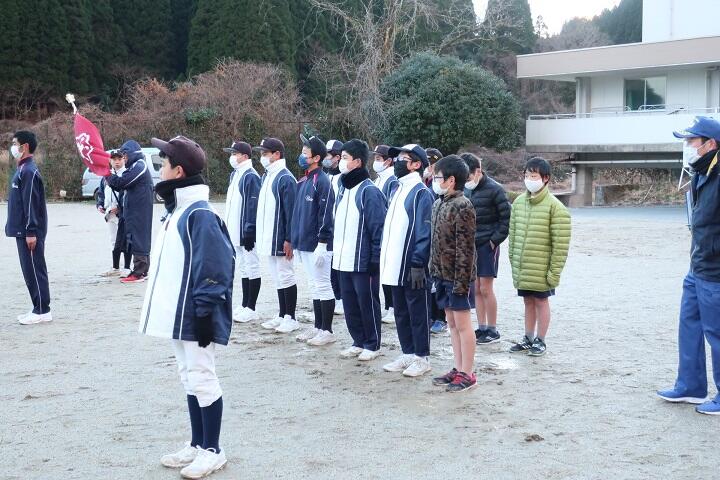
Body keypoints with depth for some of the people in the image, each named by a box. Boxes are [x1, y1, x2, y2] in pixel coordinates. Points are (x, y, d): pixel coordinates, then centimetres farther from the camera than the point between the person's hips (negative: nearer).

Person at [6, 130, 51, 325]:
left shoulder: (29, 171, -16)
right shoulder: (22, 169, 15)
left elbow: (31, 203, -20)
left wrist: (31, 232, -21)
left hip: (29, 232, -10)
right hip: (23, 230, 10)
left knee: (34, 270, -4)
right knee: (30, 270, 13)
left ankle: (42, 311, 2)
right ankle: (39, 309, 19)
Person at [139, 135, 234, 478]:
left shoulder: (200, 215, -18)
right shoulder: (176, 211, 13)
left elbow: (214, 269, -21)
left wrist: (205, 314, -20)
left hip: (195, 316, -10)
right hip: (178, 314, 10)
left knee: (202, 378, 0)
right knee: (189, 377, 16)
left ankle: (212, 450, 12)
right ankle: (197, 444, 28)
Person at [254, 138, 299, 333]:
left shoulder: (285, 178, -15)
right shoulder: (267, 176, 13)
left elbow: (291, 211, -18)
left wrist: (289, 239, -20)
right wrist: (260, 234, 16)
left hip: (280, 239, -9)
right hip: (268, 238, 9)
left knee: (286, 276, -1)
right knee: (277, 277, 15)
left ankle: (291, 318, 8)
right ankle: (282, 315, 24)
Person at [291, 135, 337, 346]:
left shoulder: (322, 181, -13)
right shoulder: (303, 181, 14)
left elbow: (325, 213, -18)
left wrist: (322, 243, -21)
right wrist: (296, 241, 18)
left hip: (317, 245, -9)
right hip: (304, 244, 9)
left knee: (323, 285, -2)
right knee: (315, 285, 15)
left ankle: (327, 331, 6)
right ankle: (318, 327, 23)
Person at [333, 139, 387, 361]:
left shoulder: (369, 191, -13)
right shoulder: (343, 189, 13)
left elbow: (378, 228, -15)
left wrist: (375, 259, -16)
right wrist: (336, 251, 14)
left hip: (363, 261, -8)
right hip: (343, 260, 8)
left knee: (368, 303, 4)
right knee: (350, 305, 14)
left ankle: (372, 345, 16)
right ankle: (358, 341, 26)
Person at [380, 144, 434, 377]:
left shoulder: (421, 193, -10)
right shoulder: (396, 192, 16)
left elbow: (423, 232, -16)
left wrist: (417, 264, -20)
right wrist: (385, 260, 15)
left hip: (412, 268, -8)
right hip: (395, 267, 8)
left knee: (418, 313, 3)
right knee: (401, 313, 15)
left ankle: (422, 358, 12)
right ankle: (408, 354, 26)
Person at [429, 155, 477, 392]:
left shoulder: (462, 206, -16)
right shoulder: (438, 204, 10)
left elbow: (465, 248, -19)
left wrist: (461, 280, -21)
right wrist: (434, 269, 14)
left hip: (456, 275, -9)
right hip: (442, 274, 9)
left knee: (462, 323, 0)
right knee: (451, 322, 14)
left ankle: (467, 374, 9)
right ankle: (458, 369, 23)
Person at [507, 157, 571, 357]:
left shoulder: (555, 207, -13)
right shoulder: (518, 202, 5)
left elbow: (561, 243, -14)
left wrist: (555, 271, -14)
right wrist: (513, 259, 11)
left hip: (541, 269, -5)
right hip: (521, 268, 5)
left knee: (541, 302, 8)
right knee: (528, 301, 16)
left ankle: (540, 341, 21)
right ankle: (528, 339, 29)